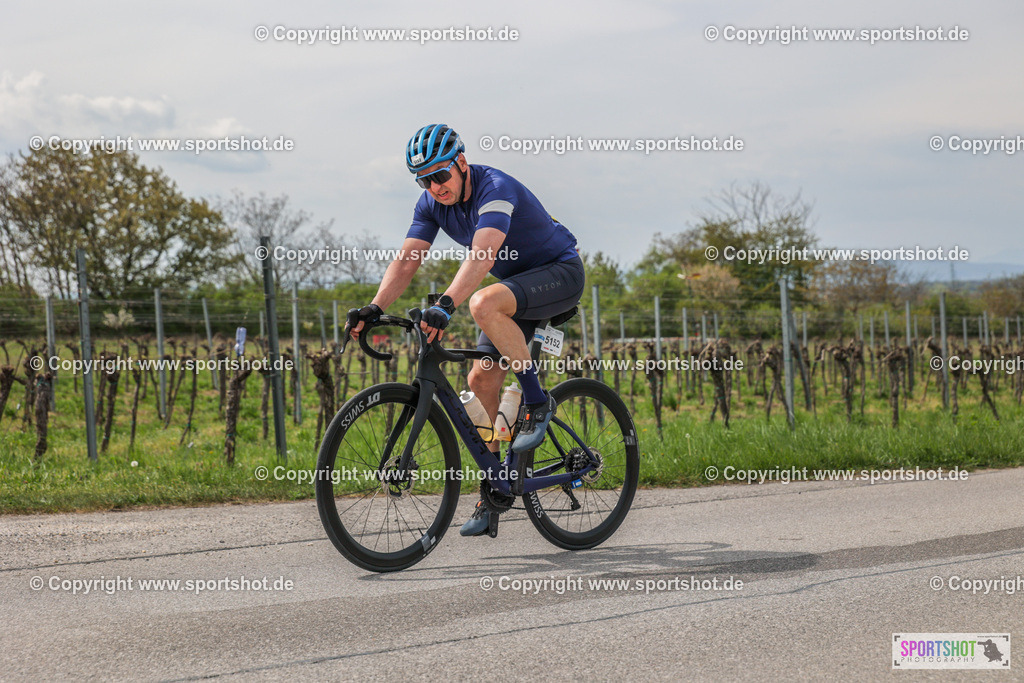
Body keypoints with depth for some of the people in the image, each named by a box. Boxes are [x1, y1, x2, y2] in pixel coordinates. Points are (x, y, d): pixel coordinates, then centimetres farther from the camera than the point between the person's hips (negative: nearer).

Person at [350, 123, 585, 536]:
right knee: (481, 381, -4)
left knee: (483, 304, -35)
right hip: (517, 282, 8)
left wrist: (445, 305, -57)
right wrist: (375, 309, -28)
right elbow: (406, 260, -12)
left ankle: (537, 402, -19)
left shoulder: (495, 189, -29)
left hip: (560, 273, -8)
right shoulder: (432, 203, -6)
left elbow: (483, 254, -44)